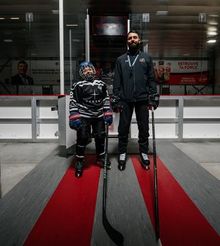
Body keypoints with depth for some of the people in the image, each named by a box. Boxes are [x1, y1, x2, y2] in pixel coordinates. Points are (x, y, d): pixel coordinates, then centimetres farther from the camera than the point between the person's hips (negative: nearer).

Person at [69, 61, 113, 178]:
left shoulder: (101, 84, 10)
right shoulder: (78, 85, -2)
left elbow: (106, 100, 13)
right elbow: (73, 102, -5)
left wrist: (108, 114, 5)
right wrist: (74, 117, -14)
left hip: (99, 116, 4)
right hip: (83, 116, -4)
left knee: (100, 137, 10)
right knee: (82, 138, -6)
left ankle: (100, 157, 31)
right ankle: (79, 161, 9)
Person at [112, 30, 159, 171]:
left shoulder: (146, 58, 9)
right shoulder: (121, 60, 9)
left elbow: (152, 79, 5)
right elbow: (117, 81, 5)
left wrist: (153, 98, -3)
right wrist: (116, 100, -2)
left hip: (142, 99, 0)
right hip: (125, 100, 0)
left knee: (144, 128, 7)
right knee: (123, 128, 4)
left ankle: (144, 153, 21)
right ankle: (122, 153, 18)